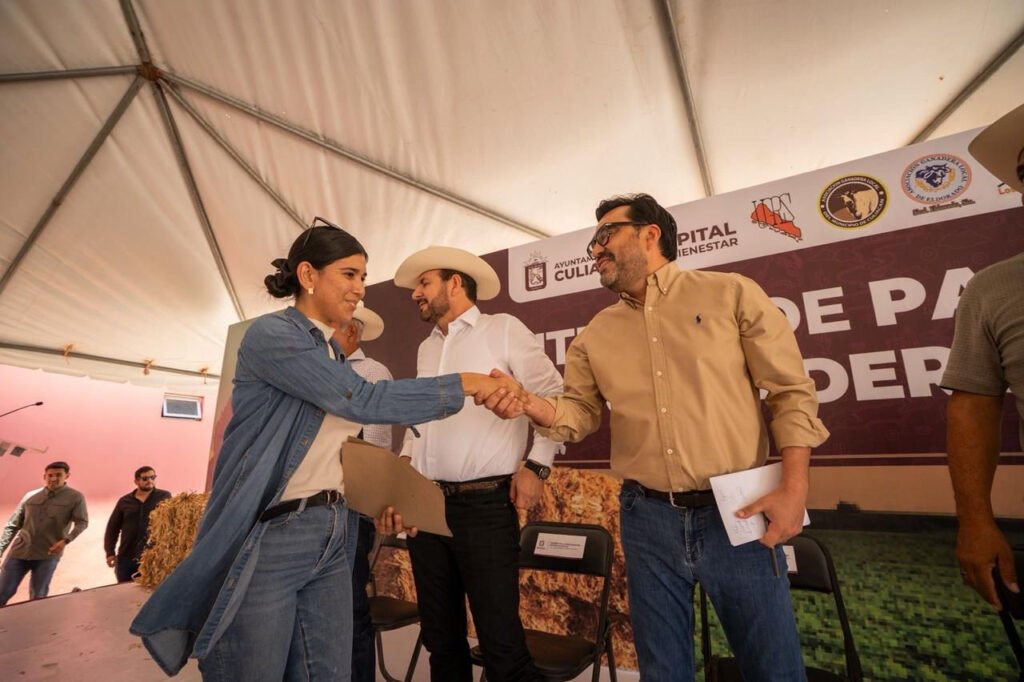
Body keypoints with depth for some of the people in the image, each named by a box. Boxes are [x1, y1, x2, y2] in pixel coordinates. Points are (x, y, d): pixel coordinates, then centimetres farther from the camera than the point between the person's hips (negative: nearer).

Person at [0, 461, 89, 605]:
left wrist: (65, 540, -24)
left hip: (47, 555, -3)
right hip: (19, 552, 3)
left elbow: (82, 522, -8)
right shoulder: (30, 496, 10)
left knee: (37, 598, 4)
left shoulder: (75, 497, 0)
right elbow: (12, 525, 14)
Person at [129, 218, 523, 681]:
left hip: (329, 535, 8)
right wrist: (466, 384, -20)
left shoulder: (333, 352, 10)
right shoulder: (271, 334, -15)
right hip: (264, 539, -7)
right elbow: (362, 401, -24)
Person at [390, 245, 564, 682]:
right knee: (440, 635, 18)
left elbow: (554, 397, -5)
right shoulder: (426, 349, 16)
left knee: (500, 638, -1)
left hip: (485, 504, -6)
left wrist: (537, 465, -11)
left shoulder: (504, 330, -4)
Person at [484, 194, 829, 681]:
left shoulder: (732, 294, -1)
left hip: (737, 513, -2)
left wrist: (794, 487, -12)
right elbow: (579, 413, 7)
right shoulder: (595, 335, 8)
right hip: (648, 518, 3)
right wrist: (528, 404, -13)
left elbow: (791, 392, -2)